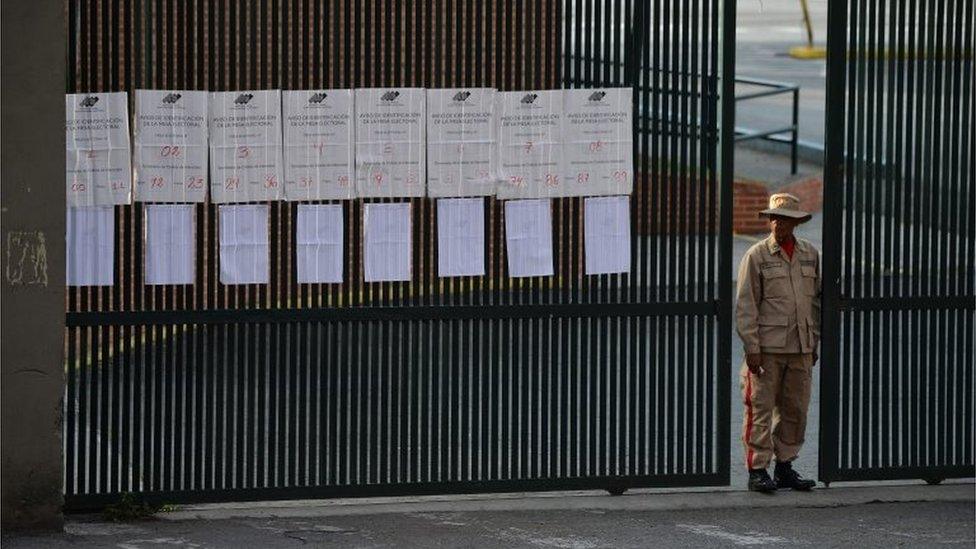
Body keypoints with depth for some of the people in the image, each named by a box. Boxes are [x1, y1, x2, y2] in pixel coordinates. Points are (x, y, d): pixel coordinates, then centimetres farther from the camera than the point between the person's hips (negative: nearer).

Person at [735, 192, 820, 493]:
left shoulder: (810, 254, 10)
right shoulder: (757, 256, -3)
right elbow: (745, 305, -4)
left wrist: (815, 342, 14)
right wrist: (751, 347, -10)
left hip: (801, 349, 4)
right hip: (767, 349, -4)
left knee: (795, 410, 8)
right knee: (761, 409, -3)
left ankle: (785, 467, 18)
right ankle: (757, 471, 1)